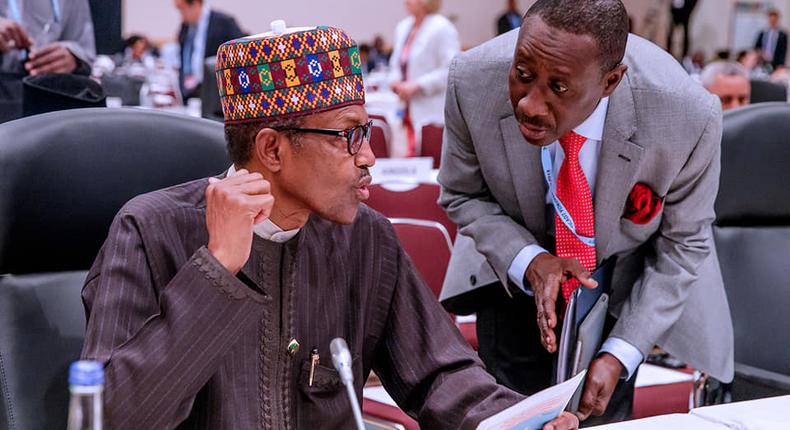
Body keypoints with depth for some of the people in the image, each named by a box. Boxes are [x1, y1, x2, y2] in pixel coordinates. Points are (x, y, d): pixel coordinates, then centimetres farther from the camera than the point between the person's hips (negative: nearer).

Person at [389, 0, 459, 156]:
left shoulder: (442, 28, -11)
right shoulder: (403, 27, 14)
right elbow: (396, 63, 27)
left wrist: (416, 85, -18)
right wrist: (395, 80, 4)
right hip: (411, 112, 8)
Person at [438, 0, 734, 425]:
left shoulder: (690, 115, -34)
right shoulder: (473, 81, -30)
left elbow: (682, 242, -16)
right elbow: (463, 196, -11)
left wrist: (620, 355, -22)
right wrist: (529, 262, -29)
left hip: (626, 275, -1)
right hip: (516, 264, 1)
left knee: (601, 414, -2)